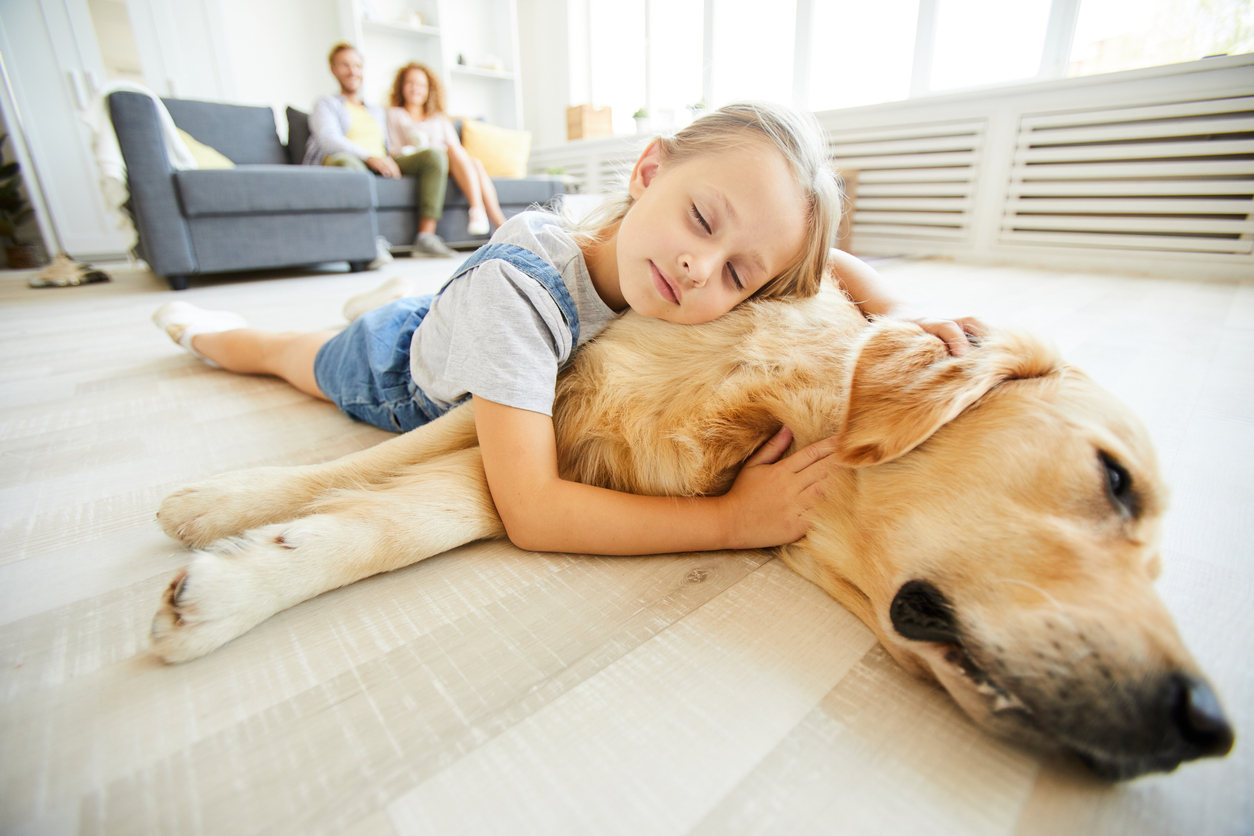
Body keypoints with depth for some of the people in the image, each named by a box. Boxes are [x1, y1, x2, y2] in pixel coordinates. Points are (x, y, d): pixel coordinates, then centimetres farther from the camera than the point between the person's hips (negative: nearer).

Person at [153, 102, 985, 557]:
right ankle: (203, 326, 55)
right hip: (401, 368, -2)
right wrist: (733, 519, -53)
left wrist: (903, 321, -31)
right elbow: (529, 512, -50)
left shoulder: (708, 284, -29)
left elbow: (838, 266, -13)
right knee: (278, 352, 29)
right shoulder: (520, 288, -47)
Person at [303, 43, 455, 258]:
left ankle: (426, 238, -32)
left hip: (381, 165, 5)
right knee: (345, 162, -43)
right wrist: (369, 156, -21)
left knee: (435, 155, -17)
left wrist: (390, 160, 2)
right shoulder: (326, 105, 17)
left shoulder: (377, 111, 36)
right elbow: (329, 139, -3)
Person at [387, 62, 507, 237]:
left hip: (451, 164, 4)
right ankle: (478, 209, -52)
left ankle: (500, 222, -47)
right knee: (455, 152, -33)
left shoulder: (440, 118, 32)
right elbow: (395, 150, 8)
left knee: (476, 163, -30)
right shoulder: (394, 114, 21)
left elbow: (454, 145, 17)